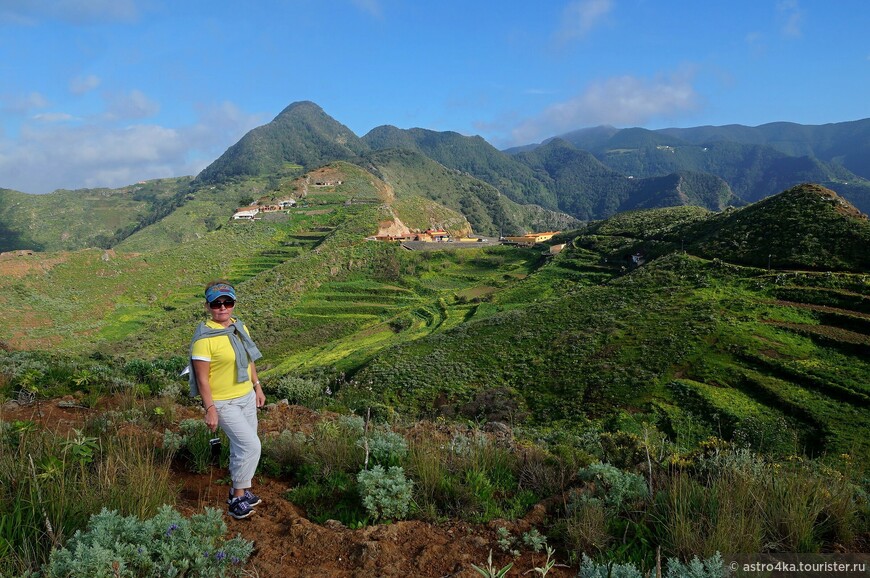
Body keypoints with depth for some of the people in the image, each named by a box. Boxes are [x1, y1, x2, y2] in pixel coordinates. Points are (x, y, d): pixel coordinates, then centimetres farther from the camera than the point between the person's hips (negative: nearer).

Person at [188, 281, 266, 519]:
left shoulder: (239, 327, 2)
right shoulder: (204, 337, -21)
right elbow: (202, 378, -19)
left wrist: (257, 386, 16)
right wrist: (210, 409, -20)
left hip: (247, 396, 7)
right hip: (224, 403, -7)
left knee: (241, 446, 17)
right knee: (251, 445, -10)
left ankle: (239, 489, 35)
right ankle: (237, 498, 8)